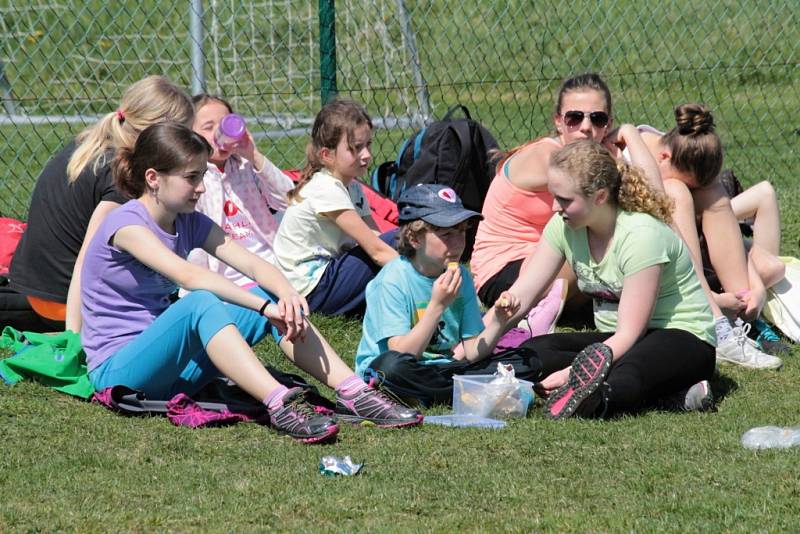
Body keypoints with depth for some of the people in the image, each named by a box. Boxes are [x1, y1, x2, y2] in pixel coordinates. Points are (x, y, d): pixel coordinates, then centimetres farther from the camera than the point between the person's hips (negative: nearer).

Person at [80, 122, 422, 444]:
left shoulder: (189, 223, 9)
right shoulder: (126, 223, -16)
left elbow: (250, 263, -5)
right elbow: (188, 276, -31)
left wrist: (286, 294, -27)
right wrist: (264, 306, -36)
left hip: (172, 369, 8)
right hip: (117, 371, -8)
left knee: (275, 299, -8)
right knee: (200, 303, -36)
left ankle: (353, 392, -18)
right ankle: (280, 404, -48)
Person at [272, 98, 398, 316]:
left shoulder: (352, 188, 10)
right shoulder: (327, 190, -19)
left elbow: (375, 237, 2)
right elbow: (377, 250, -23)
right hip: (311, 288, -9)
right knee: (395, 241, -17)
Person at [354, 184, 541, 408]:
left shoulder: (461, 277, 3)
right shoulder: (393, 280, -16)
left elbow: (472, 352, 1)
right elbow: (401, 356, -24)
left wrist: (499, 321, -17)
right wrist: (437, 306, -28)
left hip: (440, 371, 6)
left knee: (527, 362, -4)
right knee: (393, 365, -42)